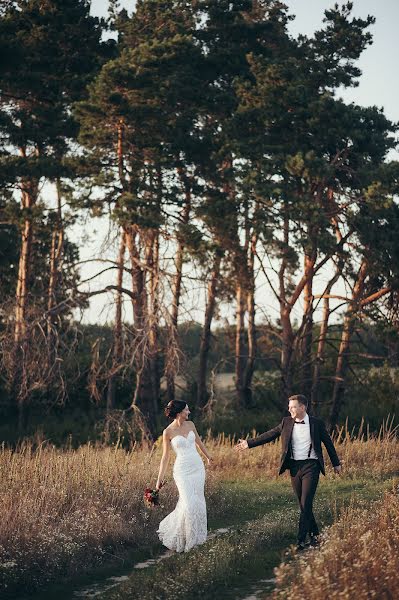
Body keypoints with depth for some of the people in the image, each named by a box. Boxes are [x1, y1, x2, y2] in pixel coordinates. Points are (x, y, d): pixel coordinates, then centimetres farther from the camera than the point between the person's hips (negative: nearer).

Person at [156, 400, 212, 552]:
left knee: (198, 502, 6)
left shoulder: (190, 425, 4)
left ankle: (194, 535, 20)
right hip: (182, 470, -5)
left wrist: (207, 456, 35)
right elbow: (166, 456, -4)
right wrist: (160, 479, -3)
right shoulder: (168, 432, -10)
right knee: (188, 504, -13)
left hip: (198, 467, 5)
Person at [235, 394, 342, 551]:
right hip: (294, 467, 4)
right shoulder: (286, 422, 5)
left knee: (306, 504, -11)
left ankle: (301, 540, -11)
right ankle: (314, 534, 22)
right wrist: (249, 443, 7)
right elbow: (269, 435, 10)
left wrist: (336, 463, 14)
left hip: (311, 466, -4)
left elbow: (328, 443, 8)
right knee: (303, 505, 8)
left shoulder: (316, 423, -2)